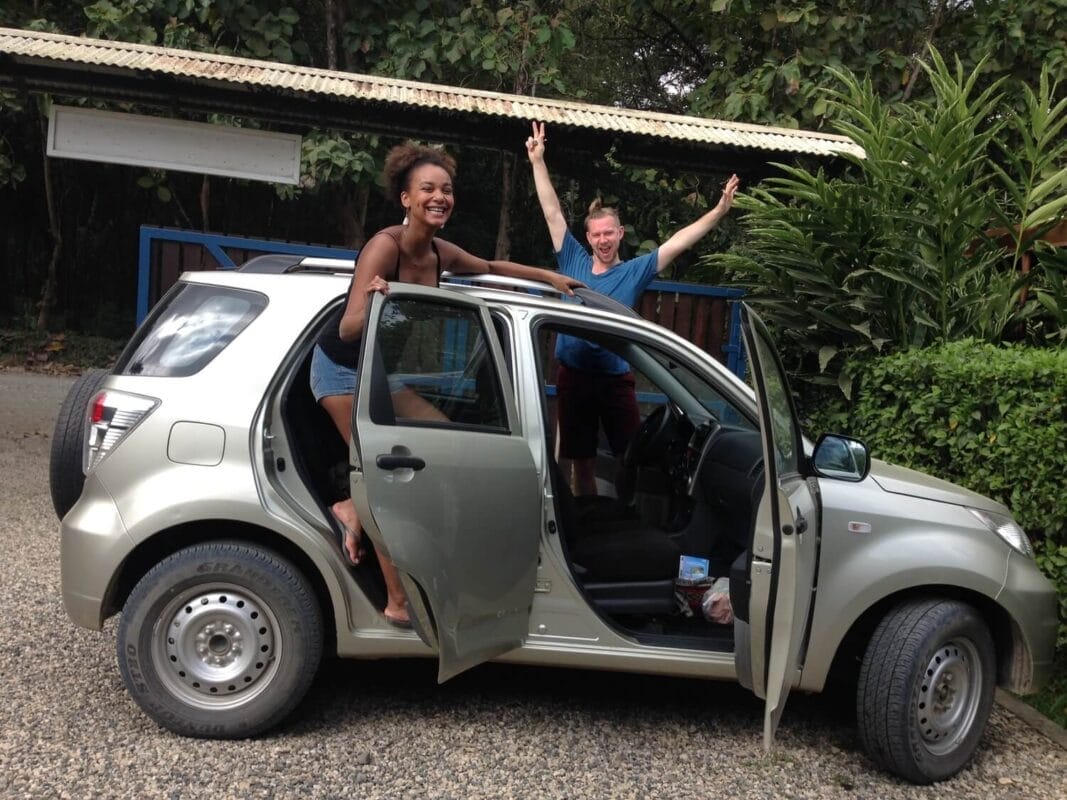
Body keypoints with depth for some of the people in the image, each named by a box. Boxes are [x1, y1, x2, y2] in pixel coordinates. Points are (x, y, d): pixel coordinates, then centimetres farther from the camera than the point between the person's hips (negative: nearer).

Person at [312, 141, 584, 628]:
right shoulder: (385, 246, -28)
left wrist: (550, 277, 17)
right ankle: (399, 603, 2)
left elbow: (490, 268, 15)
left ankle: (354, 507, 16)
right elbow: (348, 329, -34)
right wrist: (374, 302, -54)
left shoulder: (440, 253, -6)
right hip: (341, 369, -8)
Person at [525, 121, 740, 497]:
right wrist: (538, 161, 1)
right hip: (574, 376, 1)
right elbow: (552, 211, 3)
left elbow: (679, 241, -4)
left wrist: (719, 211, -12)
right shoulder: (573, 262, 3)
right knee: (581, 461, 10)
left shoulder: (635, 271, 0)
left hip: (616, 379, -1)